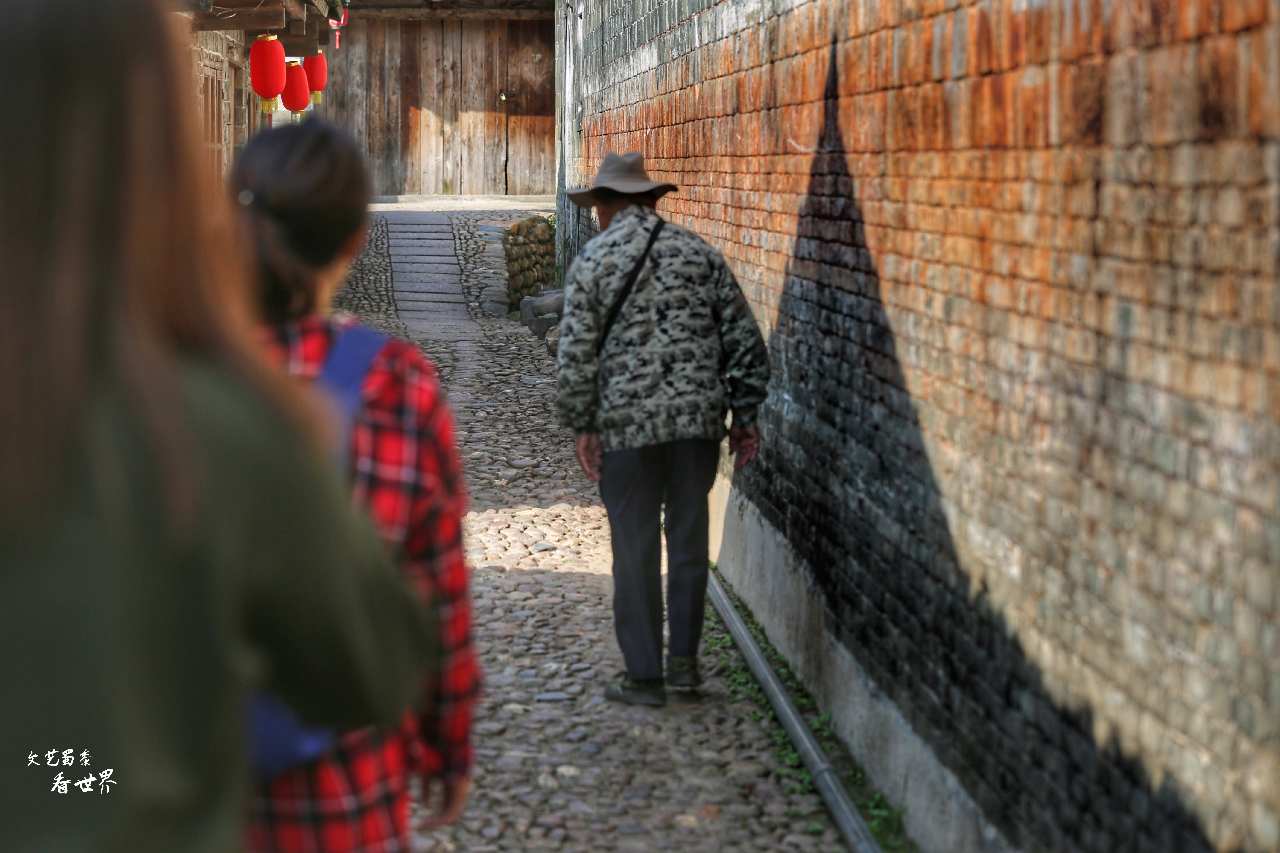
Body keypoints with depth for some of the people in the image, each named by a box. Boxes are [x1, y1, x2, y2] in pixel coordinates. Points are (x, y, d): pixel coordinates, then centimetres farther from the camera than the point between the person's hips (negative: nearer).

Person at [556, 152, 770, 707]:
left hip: (626, 424, -3)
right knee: (689, 538, 15)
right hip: (698, 417, 3)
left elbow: (577, 351, -7)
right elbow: (744, 340, 8)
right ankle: (685, 660, 20)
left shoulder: (593, 260, -2)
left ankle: (644, 676, 10)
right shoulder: (699, 253, 8)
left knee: (636, 550, 4)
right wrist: (744, 416, 13)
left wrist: (581, 425, 0)